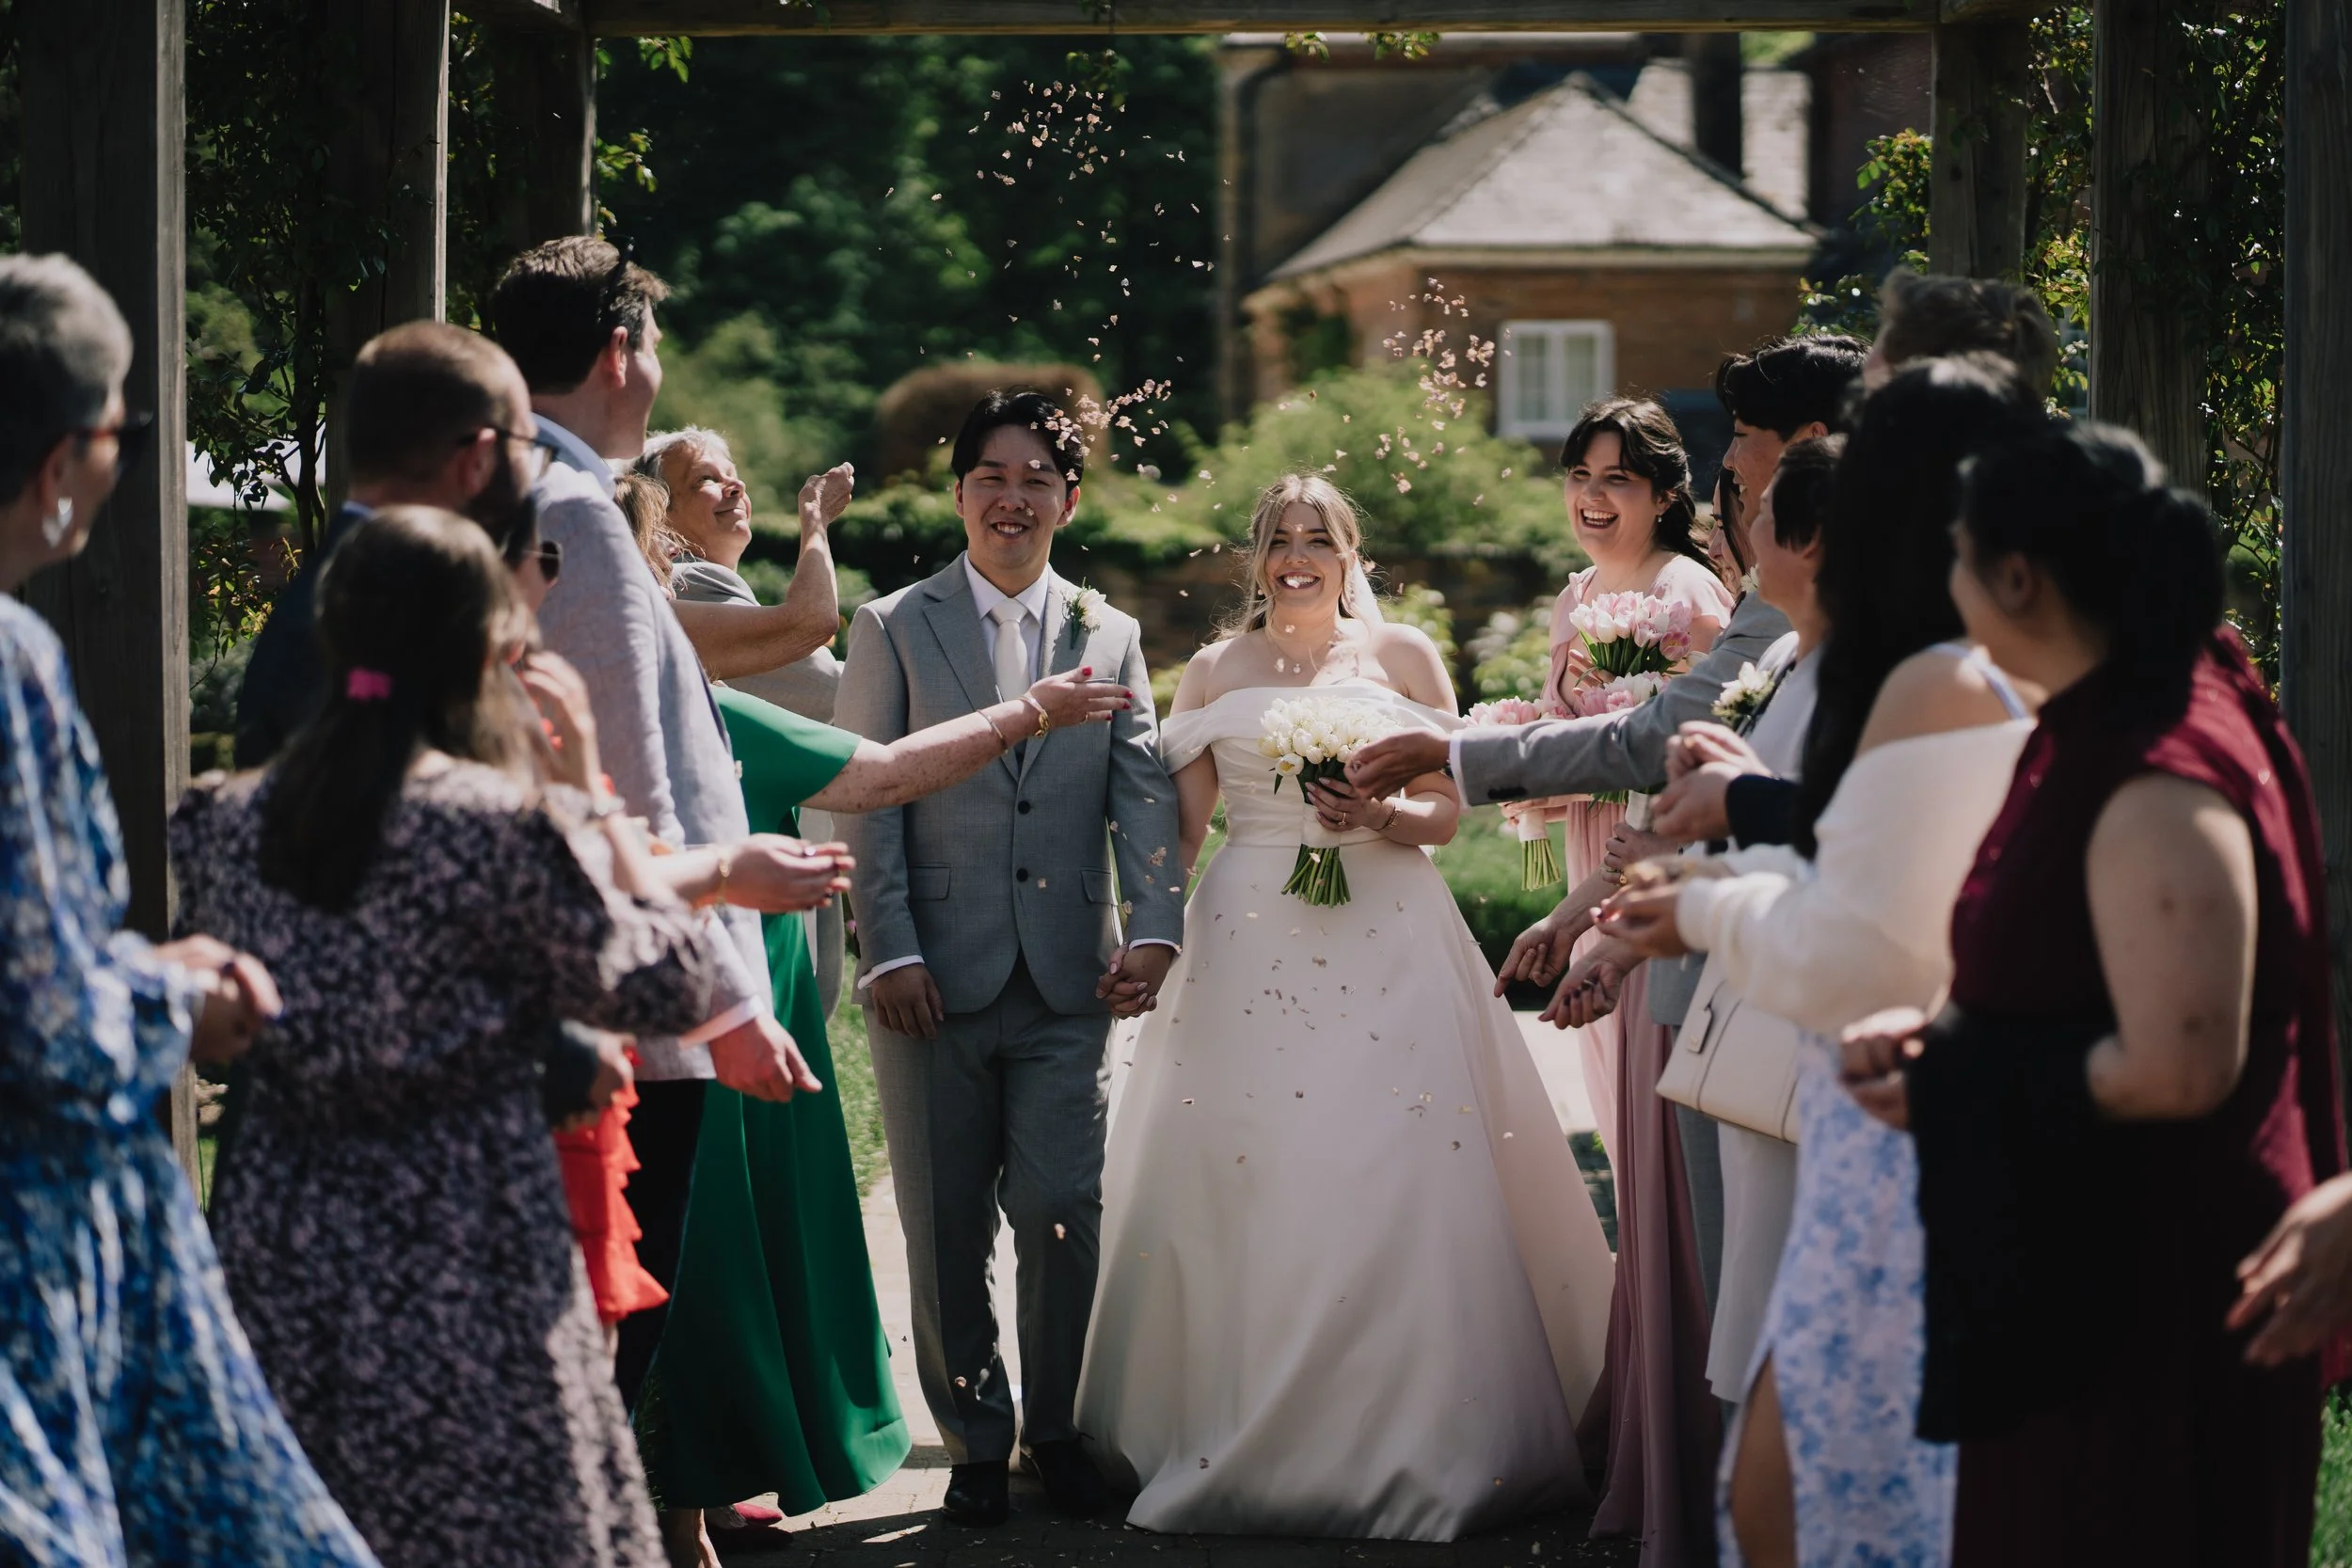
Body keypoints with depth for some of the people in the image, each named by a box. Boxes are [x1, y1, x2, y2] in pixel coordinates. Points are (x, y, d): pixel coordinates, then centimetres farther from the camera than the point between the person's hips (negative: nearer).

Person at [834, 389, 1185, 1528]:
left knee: (1064, 1215, -2)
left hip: (1067, 978, 1)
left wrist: (1153, 928, -9)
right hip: (935, 978, -1)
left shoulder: (1110, 637, 12)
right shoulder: (892, 630, 5)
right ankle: (974, 1440, 16)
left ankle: (1056, 1431, 15)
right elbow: (868, 804, 0)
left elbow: (1143, 796, 5)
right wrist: (889, 954, -8)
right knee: (948, 1226, 4)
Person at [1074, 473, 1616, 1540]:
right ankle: (1247, 1445, 6)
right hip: (1248, 948, 1)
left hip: (1386, 942, -1)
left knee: (1399, 1187, -7)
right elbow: (1181, 828, 12)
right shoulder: (1215, 672, 12)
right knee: (1246, 1188, -3)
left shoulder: (1402, 656, 8)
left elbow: (1446, 812, 6)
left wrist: (1378, 816, -13)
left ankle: (1415, 1449, 1)